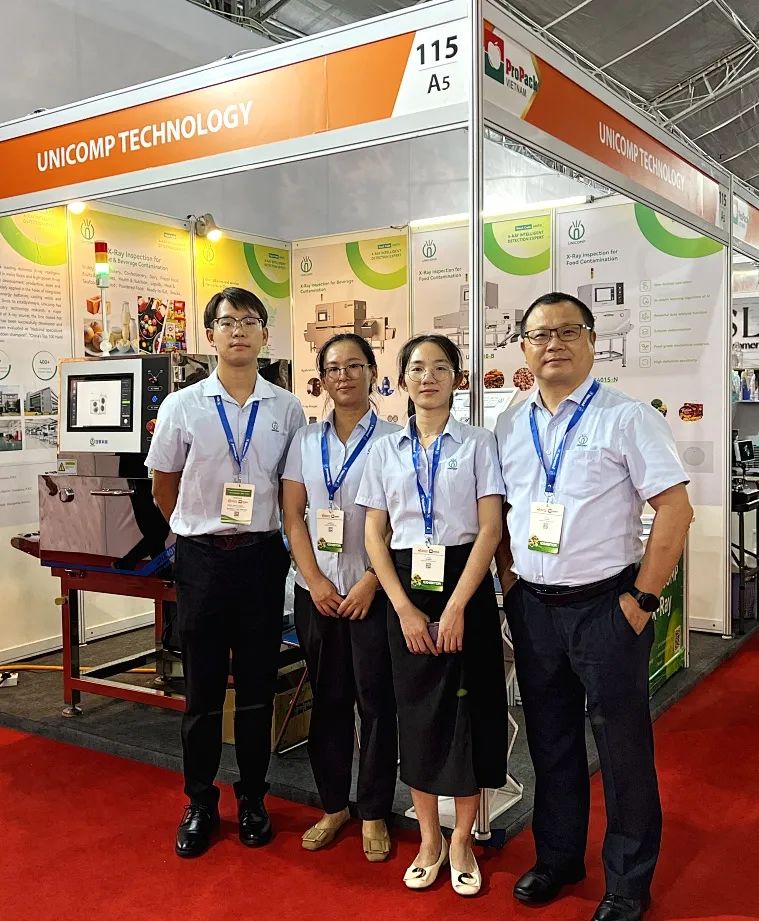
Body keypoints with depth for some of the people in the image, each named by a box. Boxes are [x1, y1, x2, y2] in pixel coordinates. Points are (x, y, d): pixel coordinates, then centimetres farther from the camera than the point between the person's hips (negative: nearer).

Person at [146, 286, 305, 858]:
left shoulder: (287, 410, -1)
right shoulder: (183, 407, -3)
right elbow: (164, 487, 9)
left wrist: (266, 534, 8)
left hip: (262, 556, 1)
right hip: (201, 557, 0)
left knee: (258, 686, 11)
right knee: (203, 688, 9)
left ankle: (252, 800, 28)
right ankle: (200, 804, 27)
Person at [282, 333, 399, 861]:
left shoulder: (393, 439, -3)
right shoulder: (307, 441, 8)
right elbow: (293, 516, 5)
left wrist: (371, 583, -13)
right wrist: (315, 581, -5)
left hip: (373, 592, -3)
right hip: (317, 591, 3)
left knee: (376, 701, 3)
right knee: (328, 699, 12)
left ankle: (375, 813, 19)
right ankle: (333, 805, 27)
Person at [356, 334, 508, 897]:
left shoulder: (478, 444, 0)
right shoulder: (386, 450, 7)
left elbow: (490, 528, -7)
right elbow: (375, 535, 4)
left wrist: (457, 606, -14)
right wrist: (404, 607, -7)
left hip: (465, 584, -2)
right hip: (406, 589, 2)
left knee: (470, 710, 3)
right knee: (417, 711, 8)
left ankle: (462, 842, 21)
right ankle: (429, 840, 25)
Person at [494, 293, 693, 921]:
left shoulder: (628, 417, -8)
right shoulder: (511, 427, 8)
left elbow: (675, 509, -11)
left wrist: (643, 598, -13)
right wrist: (508, 577, 7)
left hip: (606, 605, -5)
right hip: (532, 606, 5)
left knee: (622, 744, 7)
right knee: (550, 740, 18)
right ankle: (558, 856, 38)